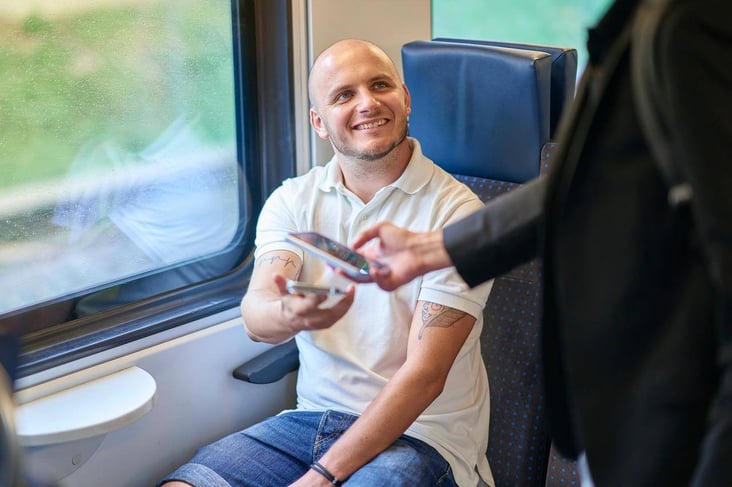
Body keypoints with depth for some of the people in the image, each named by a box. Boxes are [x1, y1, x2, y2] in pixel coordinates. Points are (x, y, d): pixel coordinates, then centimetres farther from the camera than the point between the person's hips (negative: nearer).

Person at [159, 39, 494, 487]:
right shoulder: (292, 200, 4)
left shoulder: (456, 211, -10)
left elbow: (425, 374, -13)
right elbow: (256, 314, -13)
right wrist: (289, 314, -39)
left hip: (421, 434, -3)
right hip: (312, 417, 4)